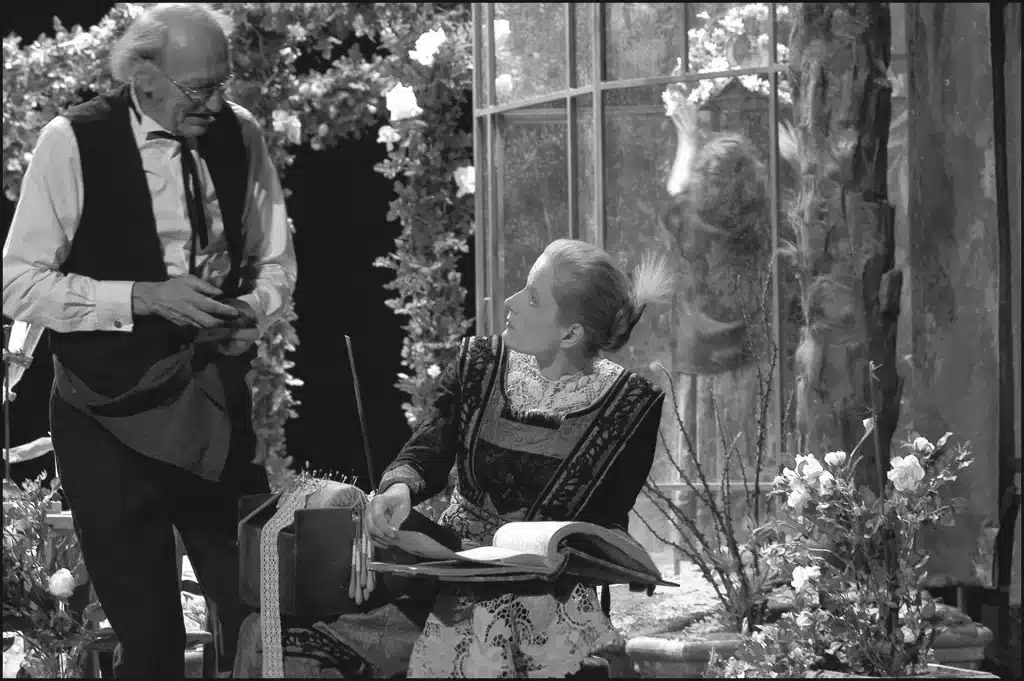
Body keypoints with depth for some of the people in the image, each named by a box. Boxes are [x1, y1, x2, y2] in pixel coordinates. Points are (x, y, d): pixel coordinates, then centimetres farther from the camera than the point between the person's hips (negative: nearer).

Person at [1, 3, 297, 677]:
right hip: (112, 415, -3)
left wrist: (255, 308, -10)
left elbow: (275, 260, 13)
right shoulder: (74, 142, -11)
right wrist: (143, 297, -20)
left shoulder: (240, 134, 1)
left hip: (219, 406, 3)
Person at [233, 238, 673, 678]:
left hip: (540, 597, -4)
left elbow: (608, 528, -1)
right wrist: (398, 488, -21)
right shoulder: (479, 364, 6)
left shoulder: (630, 406, -5)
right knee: (265, 634, -17)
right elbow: (425, 453, 2)